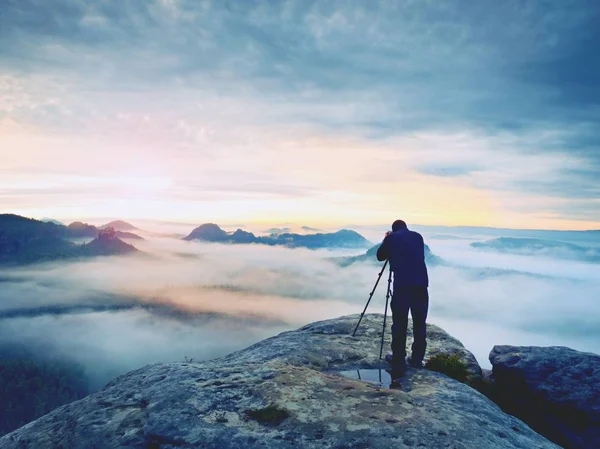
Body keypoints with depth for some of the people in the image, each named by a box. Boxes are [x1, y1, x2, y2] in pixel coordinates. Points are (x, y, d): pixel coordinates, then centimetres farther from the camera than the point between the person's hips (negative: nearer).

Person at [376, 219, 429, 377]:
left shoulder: (391, 238, 9)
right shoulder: (417, 236, 17)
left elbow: (380, 256, 20)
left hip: (402, 285, -3)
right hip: (421, 284, 3)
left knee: (399, 325, 2)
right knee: (419, 323, 14)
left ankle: (398, 364, 5)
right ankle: (417, 359, 22)